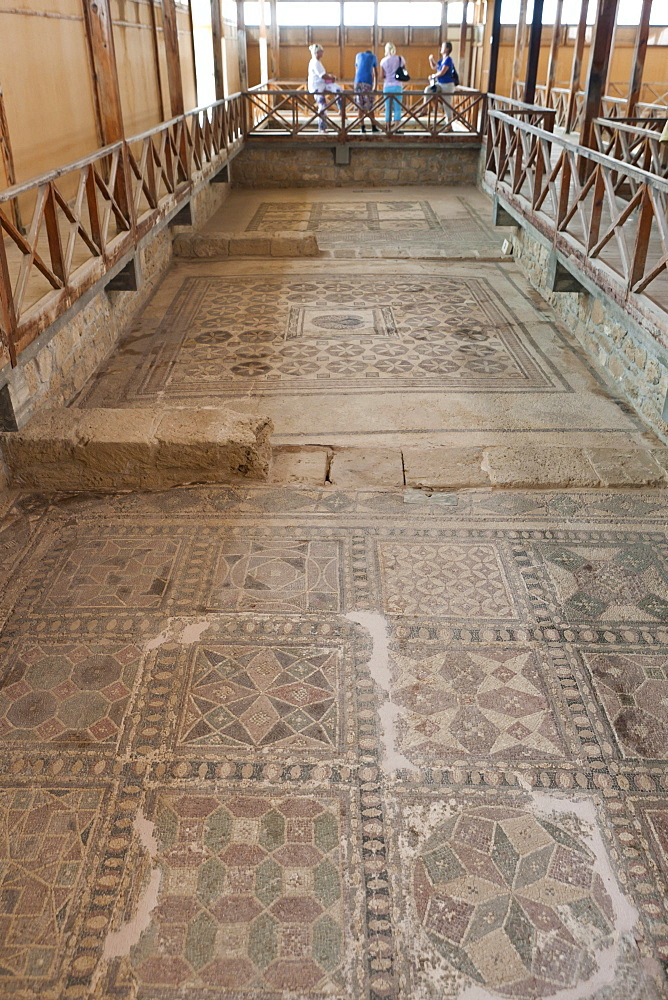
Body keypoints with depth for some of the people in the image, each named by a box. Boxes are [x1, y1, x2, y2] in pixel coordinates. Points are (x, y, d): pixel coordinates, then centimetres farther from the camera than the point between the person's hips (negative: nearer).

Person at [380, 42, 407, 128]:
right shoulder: (400, 59, 2)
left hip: (387, 86, 1)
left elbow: (382, 75, 3)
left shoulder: (383, 61, 2)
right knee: (397, 108, -1)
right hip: (397, 86, -1)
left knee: (388, 108, 5)